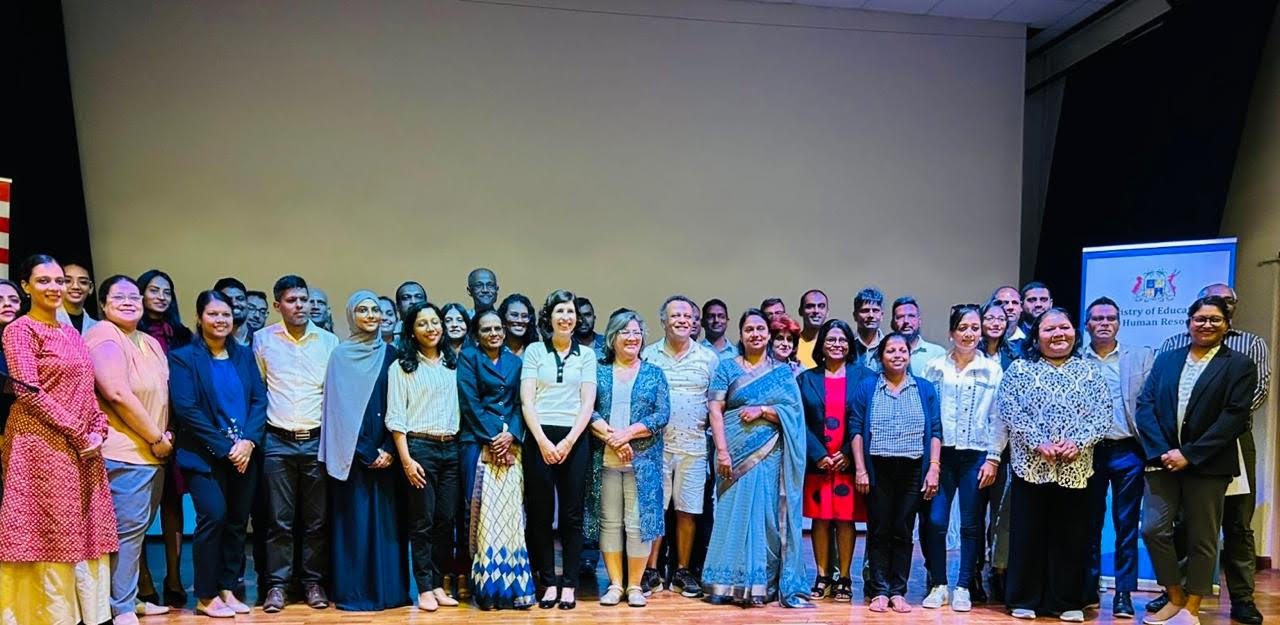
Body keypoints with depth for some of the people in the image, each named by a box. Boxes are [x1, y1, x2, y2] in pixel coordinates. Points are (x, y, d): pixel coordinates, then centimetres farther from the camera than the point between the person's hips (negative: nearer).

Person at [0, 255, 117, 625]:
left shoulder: (72, 334, 18)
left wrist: (98, 430, 1)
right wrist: (80, 434, -14)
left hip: (84, 451, 7)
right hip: (44, 446, -7)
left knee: (86, 535, 8)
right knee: (52, 538, -4)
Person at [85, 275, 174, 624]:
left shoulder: (150, 344, 17)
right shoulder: (105, 337, -10)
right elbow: (118, 393, -19)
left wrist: (165, 435, 5)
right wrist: (157, 438, -14)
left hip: (153, 451, 9)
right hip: (125, 451, -9)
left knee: (139, 528, 14)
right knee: (128, 528, -6)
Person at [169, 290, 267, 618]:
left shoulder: (244, 354, 11)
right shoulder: (183, 357, -1)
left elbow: (260, 399, 6)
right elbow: (186, 408, -10)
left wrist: (248, 441, -10)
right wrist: (225, 448, -14)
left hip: (244, 453, 4)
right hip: (205, 455, -4)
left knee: (237, 521, 6)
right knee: (214, 515, -12)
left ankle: (228, 589, 18)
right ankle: (205, 597, 2)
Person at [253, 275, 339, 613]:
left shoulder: (329, 341, 3)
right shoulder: (263, 339, 2)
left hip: (317, 440, 1)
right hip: (278, 442, -1)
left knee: (316, 519, 7)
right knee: (280, 519, 3)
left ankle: (313, 581, 18)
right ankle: (276, 583, 14)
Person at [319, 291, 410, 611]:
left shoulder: (389, 354, 10)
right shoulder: (340, 354, 1)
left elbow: (398, 405, 6)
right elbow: (338, 407, -4)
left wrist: (389, 449, -6)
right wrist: (365, 451, -10)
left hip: (385, 449, 3)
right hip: (352, 450, -3)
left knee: (385, 516, 5)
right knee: (354, 516, -1)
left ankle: (387, 588, 12)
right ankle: (353, 591, 7)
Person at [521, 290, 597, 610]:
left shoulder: (586, 354, 8)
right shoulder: (534, 350, 6)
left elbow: (588, 402, 2)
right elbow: (527, 400, -1)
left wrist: (568, 441, -9)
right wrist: (543, 441, -12)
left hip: (574, 439, 0)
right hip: (539, 439, 0)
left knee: (571, 514, 3)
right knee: (540, 514, 3)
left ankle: (569, 585, 11)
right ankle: (549, 583, 13)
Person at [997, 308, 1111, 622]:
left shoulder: (1090, 372, 10)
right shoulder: (1020, 369, 4)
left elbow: (1103, 414, 2)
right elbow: (1011, 411, -5)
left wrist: (1078, 443, -13)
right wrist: (1039, 444, -15)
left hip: (1076, 467, 2)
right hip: (1031, 464, -2)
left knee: (1071, 535, 6)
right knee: (1028, 533, 3)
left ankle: (1068, 602, 18)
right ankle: (1024, 600, 13)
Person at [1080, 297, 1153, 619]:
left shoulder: (1142, 356, 6)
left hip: (1127, 451, 0)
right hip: (1087, 451, 1)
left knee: (1126, 526, 5)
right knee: (1089, 523, 9)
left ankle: (1124, 594, 13)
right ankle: (1088, 589, 18)